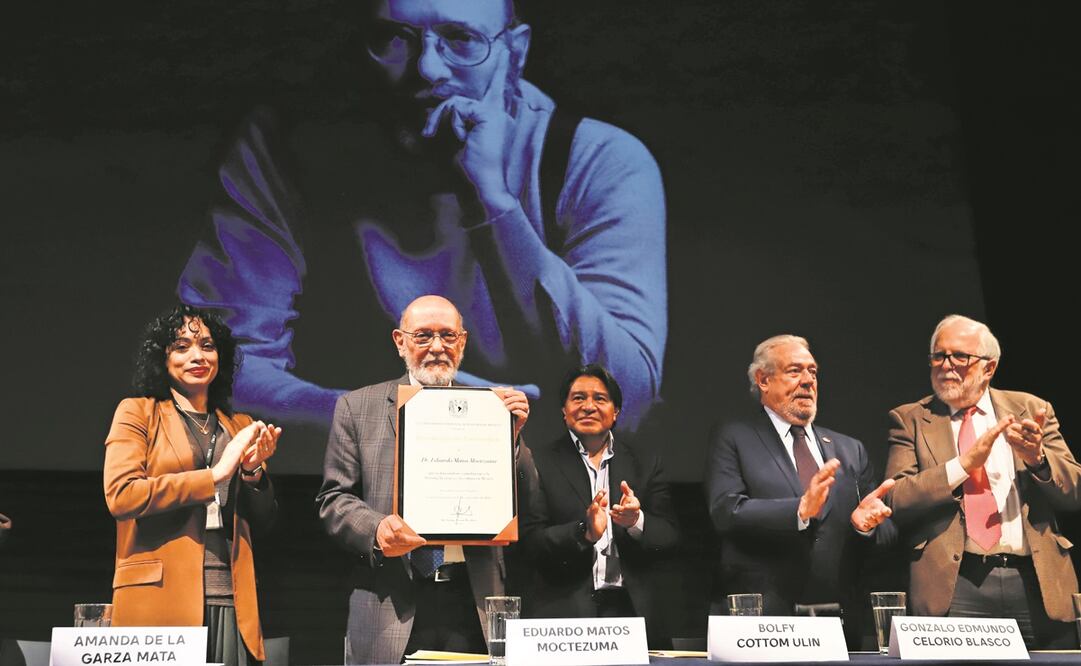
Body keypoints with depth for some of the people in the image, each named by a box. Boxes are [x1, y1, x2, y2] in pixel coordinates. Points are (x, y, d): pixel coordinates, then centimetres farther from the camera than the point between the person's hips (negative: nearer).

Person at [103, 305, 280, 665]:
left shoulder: (240, 427, 17)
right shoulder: (138, 412, 5)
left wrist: (253, 471, -3)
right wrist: (215, 475, -12)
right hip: (160, 599, -3)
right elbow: (120, 495, -10)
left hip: (230, 602, 4)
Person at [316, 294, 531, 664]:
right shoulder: (357, 408, 7)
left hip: (474, 602, 1)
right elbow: (333, 498, 4)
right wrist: (376, 529, -15)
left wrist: (512, 436, -8)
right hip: (392, 604, -1)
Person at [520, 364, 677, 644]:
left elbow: (669, 536, 5)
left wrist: (638, 522, -15)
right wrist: (584, 532, -20)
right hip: (563, 613, -2)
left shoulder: (646, 465, 12)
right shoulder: (539, 463, 3)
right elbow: (531, 542, -5)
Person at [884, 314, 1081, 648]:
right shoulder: (910, 419, 6)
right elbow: (895, 501, -6)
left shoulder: (1032, 410, 12)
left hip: (1037, 582, 2)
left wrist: (1037, 457, -13)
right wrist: (964, 463, -16)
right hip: (954, 586, -2)